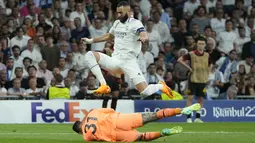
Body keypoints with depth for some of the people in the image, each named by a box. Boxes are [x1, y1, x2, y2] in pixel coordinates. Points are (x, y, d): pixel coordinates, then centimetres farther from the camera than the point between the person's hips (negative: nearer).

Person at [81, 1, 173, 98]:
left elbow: (144, 35, -25)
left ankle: (161, 86, 18)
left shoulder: (135, 23, -5)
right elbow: (109, 36, 36)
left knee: (145, 92, -19)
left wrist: (143, 38, -49)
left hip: (129, 62, -6)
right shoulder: (117, 23, 16)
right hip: (115, 61, 6)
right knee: (90, 55, -16)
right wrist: (91, 41, 34)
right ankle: (104, 85, -20)